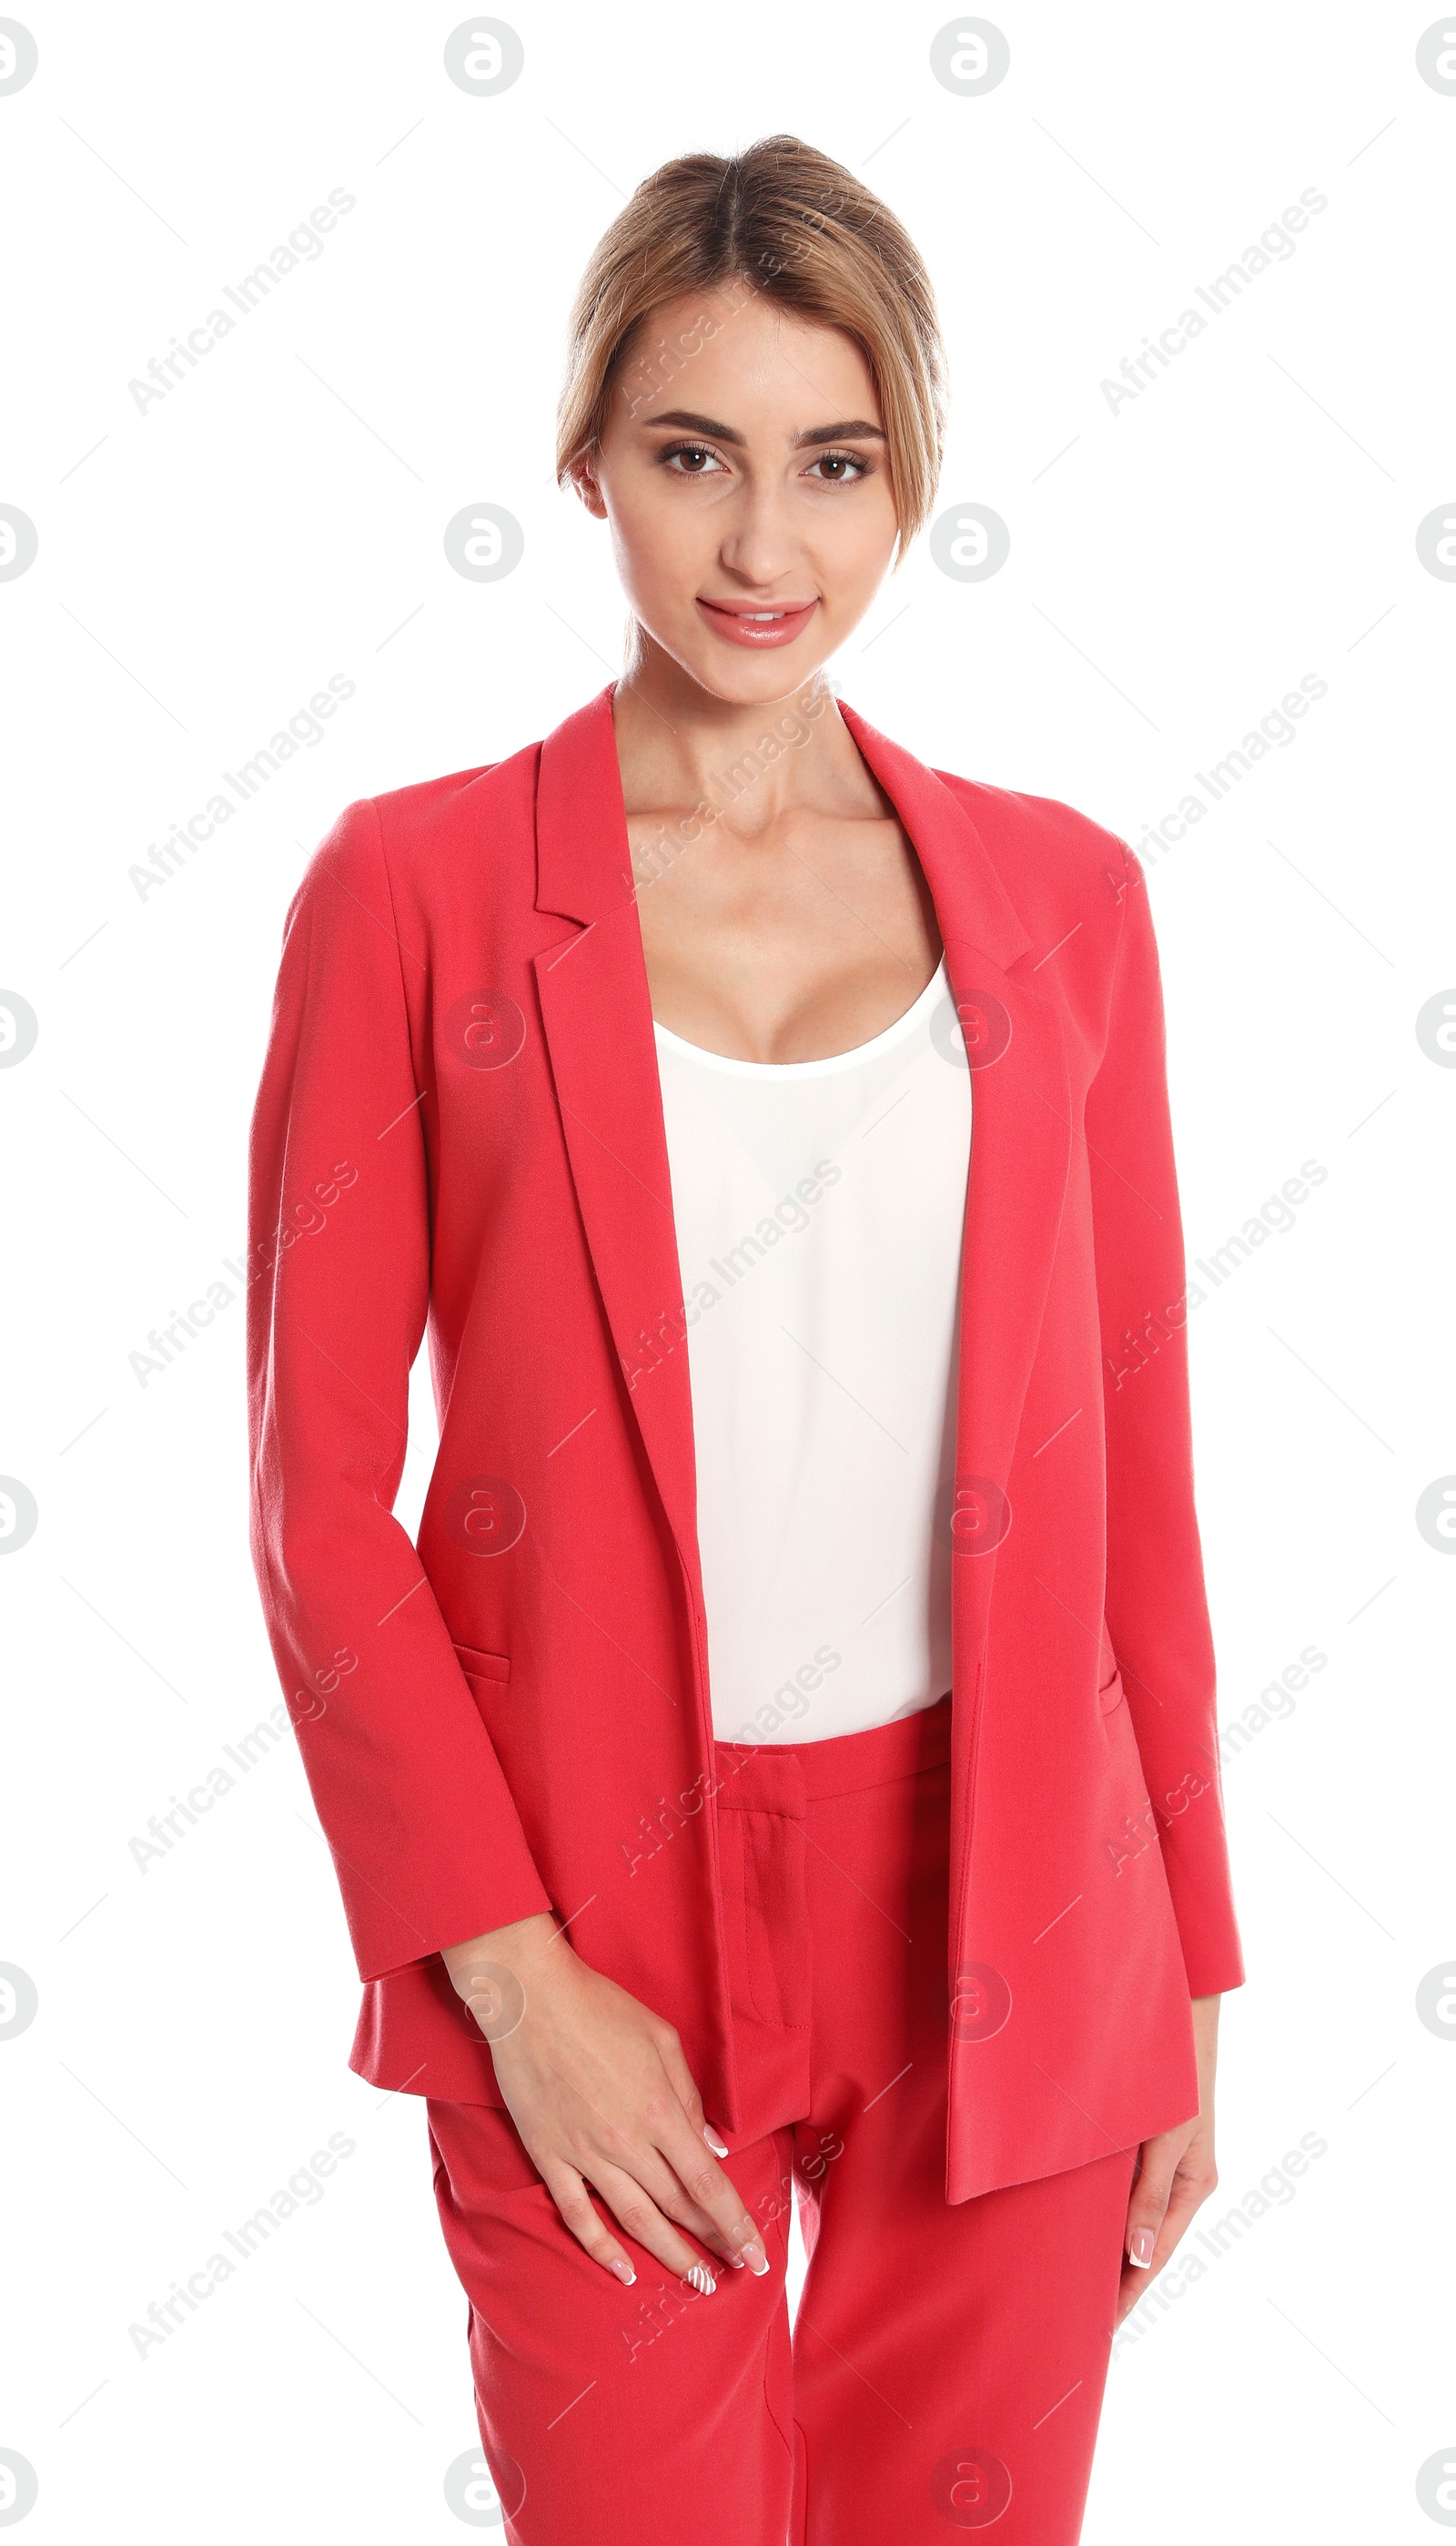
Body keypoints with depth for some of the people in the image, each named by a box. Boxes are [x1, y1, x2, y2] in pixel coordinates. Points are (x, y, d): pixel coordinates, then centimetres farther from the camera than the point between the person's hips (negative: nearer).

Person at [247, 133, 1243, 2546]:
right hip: (602, 1924, -2)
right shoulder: (417, 887, -5)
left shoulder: (1058, 894, 3)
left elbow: (1134, 1461, 6)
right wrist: (515, 1973, -10)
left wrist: (1188, 1981, 7)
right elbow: (322, 1483, -4)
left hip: (1005, 1912, 3)